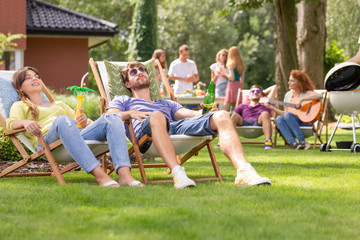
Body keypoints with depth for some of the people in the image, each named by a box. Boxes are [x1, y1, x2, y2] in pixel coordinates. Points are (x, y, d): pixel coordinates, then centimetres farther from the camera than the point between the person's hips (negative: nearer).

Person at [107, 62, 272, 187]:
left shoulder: (166, 104, 45)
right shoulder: (122, 101, 35)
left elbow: (192, 114, 28)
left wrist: (205, 112, 4)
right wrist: (130, 113, -9)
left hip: (178, 126, 4)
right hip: (145, 131, -4)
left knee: (222, 116, -18)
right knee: (157, 116, -42)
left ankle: (243, 171, -41)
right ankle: (177, 173, -57)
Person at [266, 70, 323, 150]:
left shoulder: (307, 93, -1)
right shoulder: (288, 95, 17)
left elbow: (320, 96, -21)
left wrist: (301, 99, -23)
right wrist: (273, 108, 7)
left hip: (306, 121, -5)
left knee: (288, 115, -31)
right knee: (279, 119, -25)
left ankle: (302, 141, -33)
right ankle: (294, 143, -41)